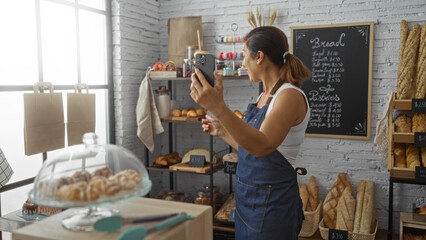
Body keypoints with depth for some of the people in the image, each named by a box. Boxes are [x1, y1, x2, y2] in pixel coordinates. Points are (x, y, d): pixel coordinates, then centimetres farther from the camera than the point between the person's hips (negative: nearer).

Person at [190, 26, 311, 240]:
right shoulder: (265, 96, 10)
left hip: (271, 204, -8)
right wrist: (222, 132, 16)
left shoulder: (291, 95, -18)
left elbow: (262, 146, -34)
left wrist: (219, 108, -45)